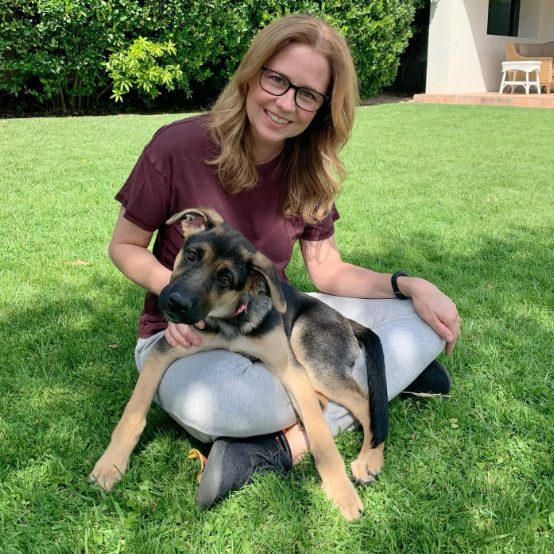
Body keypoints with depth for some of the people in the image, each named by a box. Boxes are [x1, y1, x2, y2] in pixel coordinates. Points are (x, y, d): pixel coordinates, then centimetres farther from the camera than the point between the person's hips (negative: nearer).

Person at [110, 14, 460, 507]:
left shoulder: (309, 171, -4)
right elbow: (125, 247, -5)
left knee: (425, 319, -10)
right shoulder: (178, 147, -17)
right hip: (187, 338, -4)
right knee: (211, 401, -41)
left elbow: (329, 272, 2)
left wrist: (409, 284, -14)